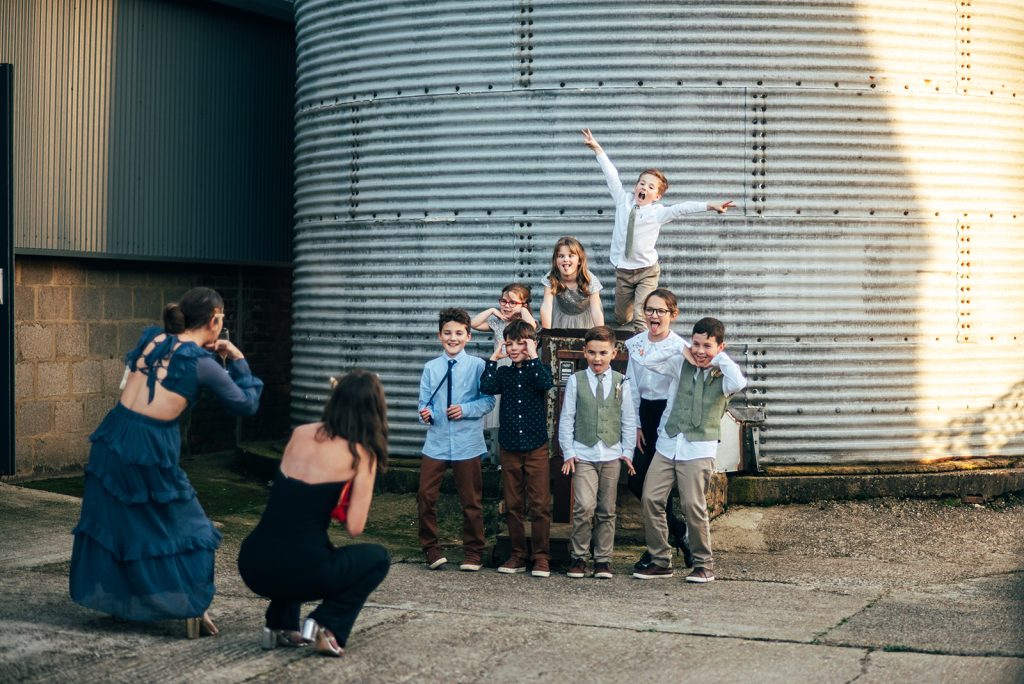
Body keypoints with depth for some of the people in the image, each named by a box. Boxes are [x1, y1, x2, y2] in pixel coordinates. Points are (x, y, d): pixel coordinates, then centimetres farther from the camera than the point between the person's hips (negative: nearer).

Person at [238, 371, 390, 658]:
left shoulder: (300, 433, 10)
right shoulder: (361, 453, -3)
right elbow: (354, 527, -6)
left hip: (253, 566, 5)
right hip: (300, 571, -5)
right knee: (378, 557, 23)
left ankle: (280, 625, 24)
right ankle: (326, 626, 4)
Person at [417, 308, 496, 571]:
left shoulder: (477, 366, -3)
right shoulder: (431, 368, 3)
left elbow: (488, 400, -3)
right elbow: (425, 401, 5)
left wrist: (466, 409, -17)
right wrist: (426, 413, -17)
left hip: (467, 443, -2)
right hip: (436, 441, 2)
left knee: (471, 501, 7)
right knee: (426, 496, -1)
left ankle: (472, 553, 21)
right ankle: (432, 549, 15)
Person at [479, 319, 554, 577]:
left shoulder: (538, 369, 1)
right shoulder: (504, 373, 8)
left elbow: (546, 383, -21)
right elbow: (486, 387, -11)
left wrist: (532, 357, -15)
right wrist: (495, 358, -6)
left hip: (536, 448, -3)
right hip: (509, 448, 3)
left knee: (540, 504, -3)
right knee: (513, 505, 8)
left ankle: (541, 557, 4)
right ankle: (518, 555, 17)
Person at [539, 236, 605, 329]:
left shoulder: (590, 280, -26)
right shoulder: (550, 279, -25)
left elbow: (596, 311, -25)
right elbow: (546, 307, -29)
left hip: (584, 320, 0)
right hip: (560, 320, 0)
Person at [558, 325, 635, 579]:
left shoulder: (621, 382, 6)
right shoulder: (576, 380, 2)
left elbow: (629, 420, 10)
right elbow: (566, 418, 3)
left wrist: (627, 452, 4)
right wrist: (568, 452, -2)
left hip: (611, 455, 2)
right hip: (583, 454, -2)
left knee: (607, 510, 7)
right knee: (584, 506, -15)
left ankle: (603, 559, 16)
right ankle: (578, 556, 0)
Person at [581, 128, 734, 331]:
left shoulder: (658, 212, -8)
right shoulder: (623, 201, -1)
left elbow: (682, 208, -21)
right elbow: (612, 176, -4)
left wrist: (710, 205, -33)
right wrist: (597, 149, -6)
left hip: (647, 271, -3)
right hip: (623, 270, 3)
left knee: (640, 319, -16)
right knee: (622, 318, 16)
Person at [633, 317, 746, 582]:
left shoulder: (723, 375, 0)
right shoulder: (682, 366, 10)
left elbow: (739, 382, -23)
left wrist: (720, 358, -11)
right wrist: (680, 351, 2)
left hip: (699, 449, -4)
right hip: (668, 444, 4)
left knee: (693, 506, -9)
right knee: (650, 499, -3)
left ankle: (704, 564, 6)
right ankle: (660, 561, 7)